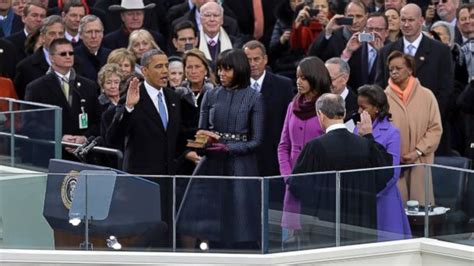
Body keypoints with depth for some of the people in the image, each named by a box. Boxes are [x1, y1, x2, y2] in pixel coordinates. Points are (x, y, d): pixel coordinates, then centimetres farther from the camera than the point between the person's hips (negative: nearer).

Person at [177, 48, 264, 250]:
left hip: (241, 167, -3)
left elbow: (256, 141, -3)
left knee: (239, 227, -1)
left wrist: (227, 147, -16)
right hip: (212, 165, 3)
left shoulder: (253, 98, -1)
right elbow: (201, 132, 11)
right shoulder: (211, 96, 8)